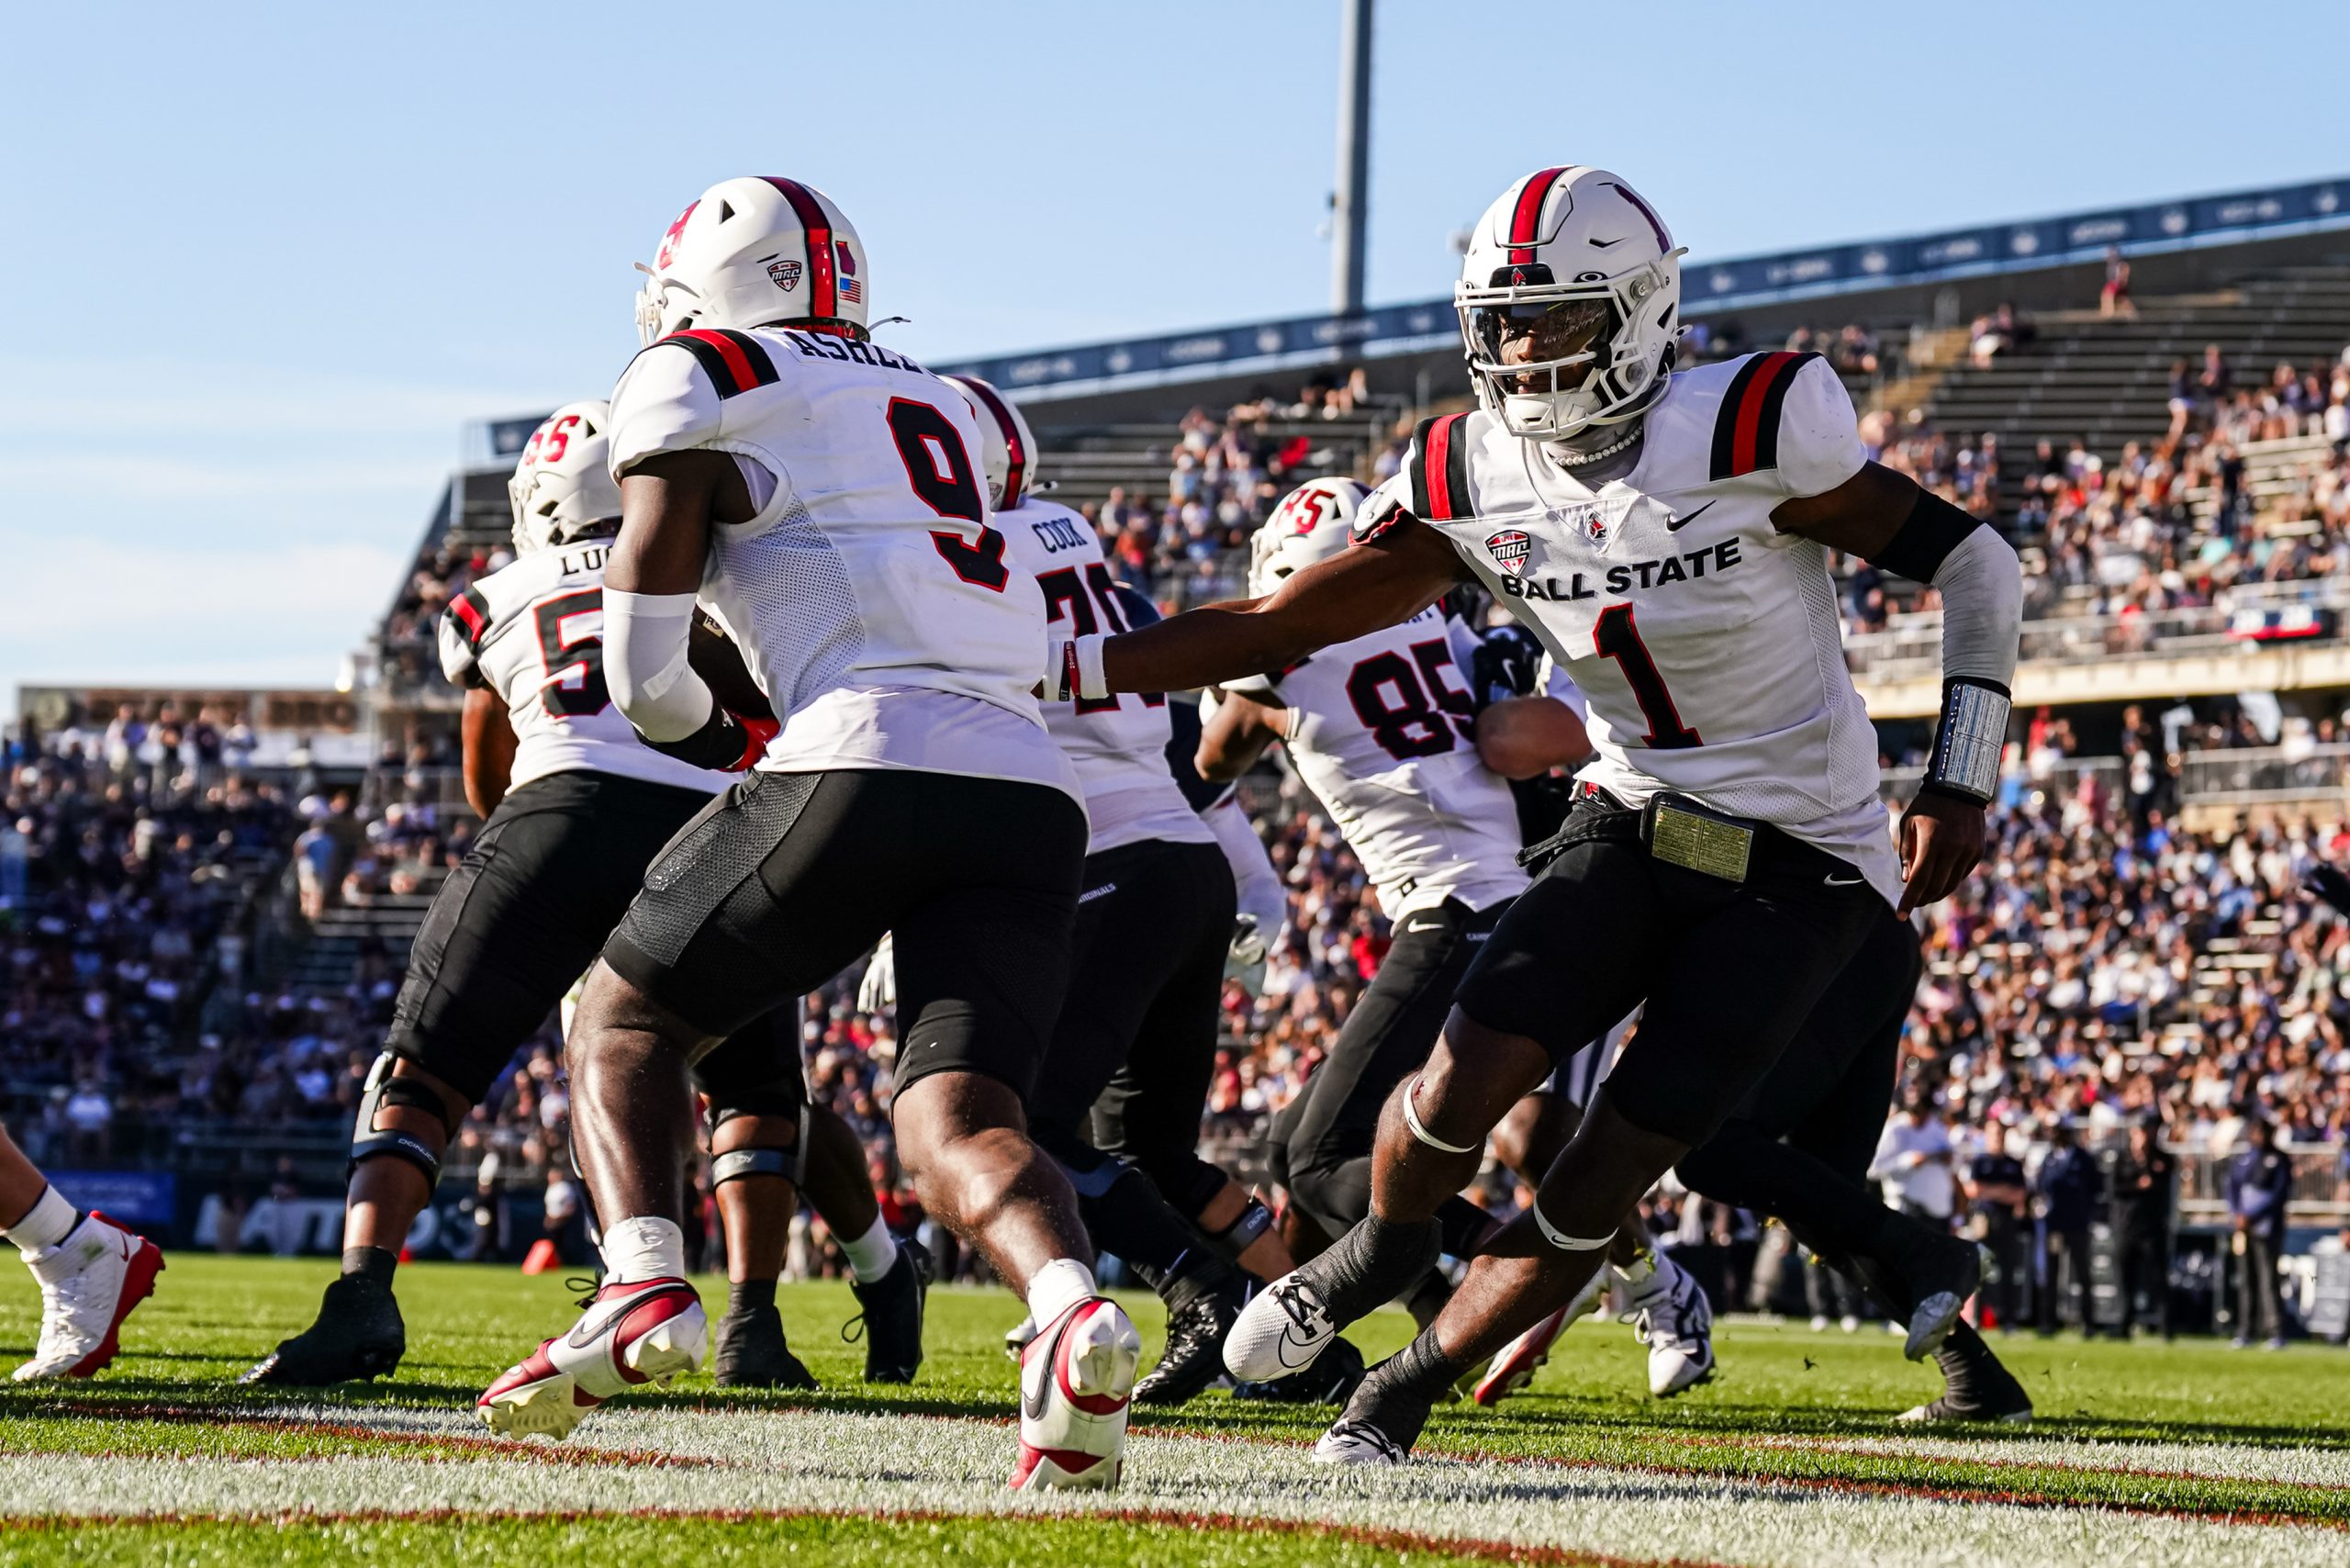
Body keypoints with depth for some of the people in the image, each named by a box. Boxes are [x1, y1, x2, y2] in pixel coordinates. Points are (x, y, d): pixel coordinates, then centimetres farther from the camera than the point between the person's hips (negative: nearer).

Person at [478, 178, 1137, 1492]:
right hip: (1034, 789, 5)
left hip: (867, 767, -5)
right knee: (959, 1124, 1)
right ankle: (1073, 1310, -30)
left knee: (629, 1019, 15)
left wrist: (726, 743, 25)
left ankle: (645, 1290, -6)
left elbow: (645, 672, 4)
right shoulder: (936, 407, 29)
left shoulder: (698, 379, 9)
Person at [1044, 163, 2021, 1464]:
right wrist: (1058, 666, -5)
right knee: (1471, 1073, -17)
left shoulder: (1747, 434, -21)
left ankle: (1404, 1392, 7)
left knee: (1611, 1173, -11)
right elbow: (1283, 626, 2)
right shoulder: (1469, 480, -5)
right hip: (1632, 822, 4)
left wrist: (1961, 784, -15)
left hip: (1798, 868, -4)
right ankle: (1385, 1249, 16)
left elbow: (1969, 562, -11)